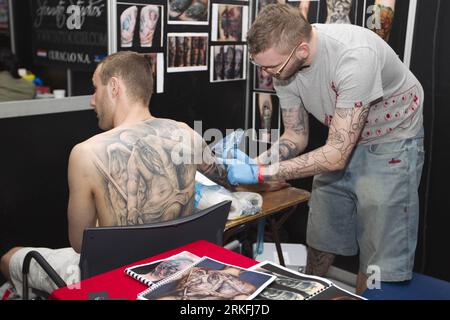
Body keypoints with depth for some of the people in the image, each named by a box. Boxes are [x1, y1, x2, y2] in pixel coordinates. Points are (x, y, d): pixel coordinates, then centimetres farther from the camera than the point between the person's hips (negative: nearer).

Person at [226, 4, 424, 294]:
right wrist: (251, 161, -22)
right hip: (342, 140, 6)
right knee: (321, 236, 15)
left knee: (380, 258, -5)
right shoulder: (285, 62, -15)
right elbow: (296, 137, -4)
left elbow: (336, 156, -34)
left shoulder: (354, 57, -37)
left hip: (390, 138, -6)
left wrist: (259, 172, -34)